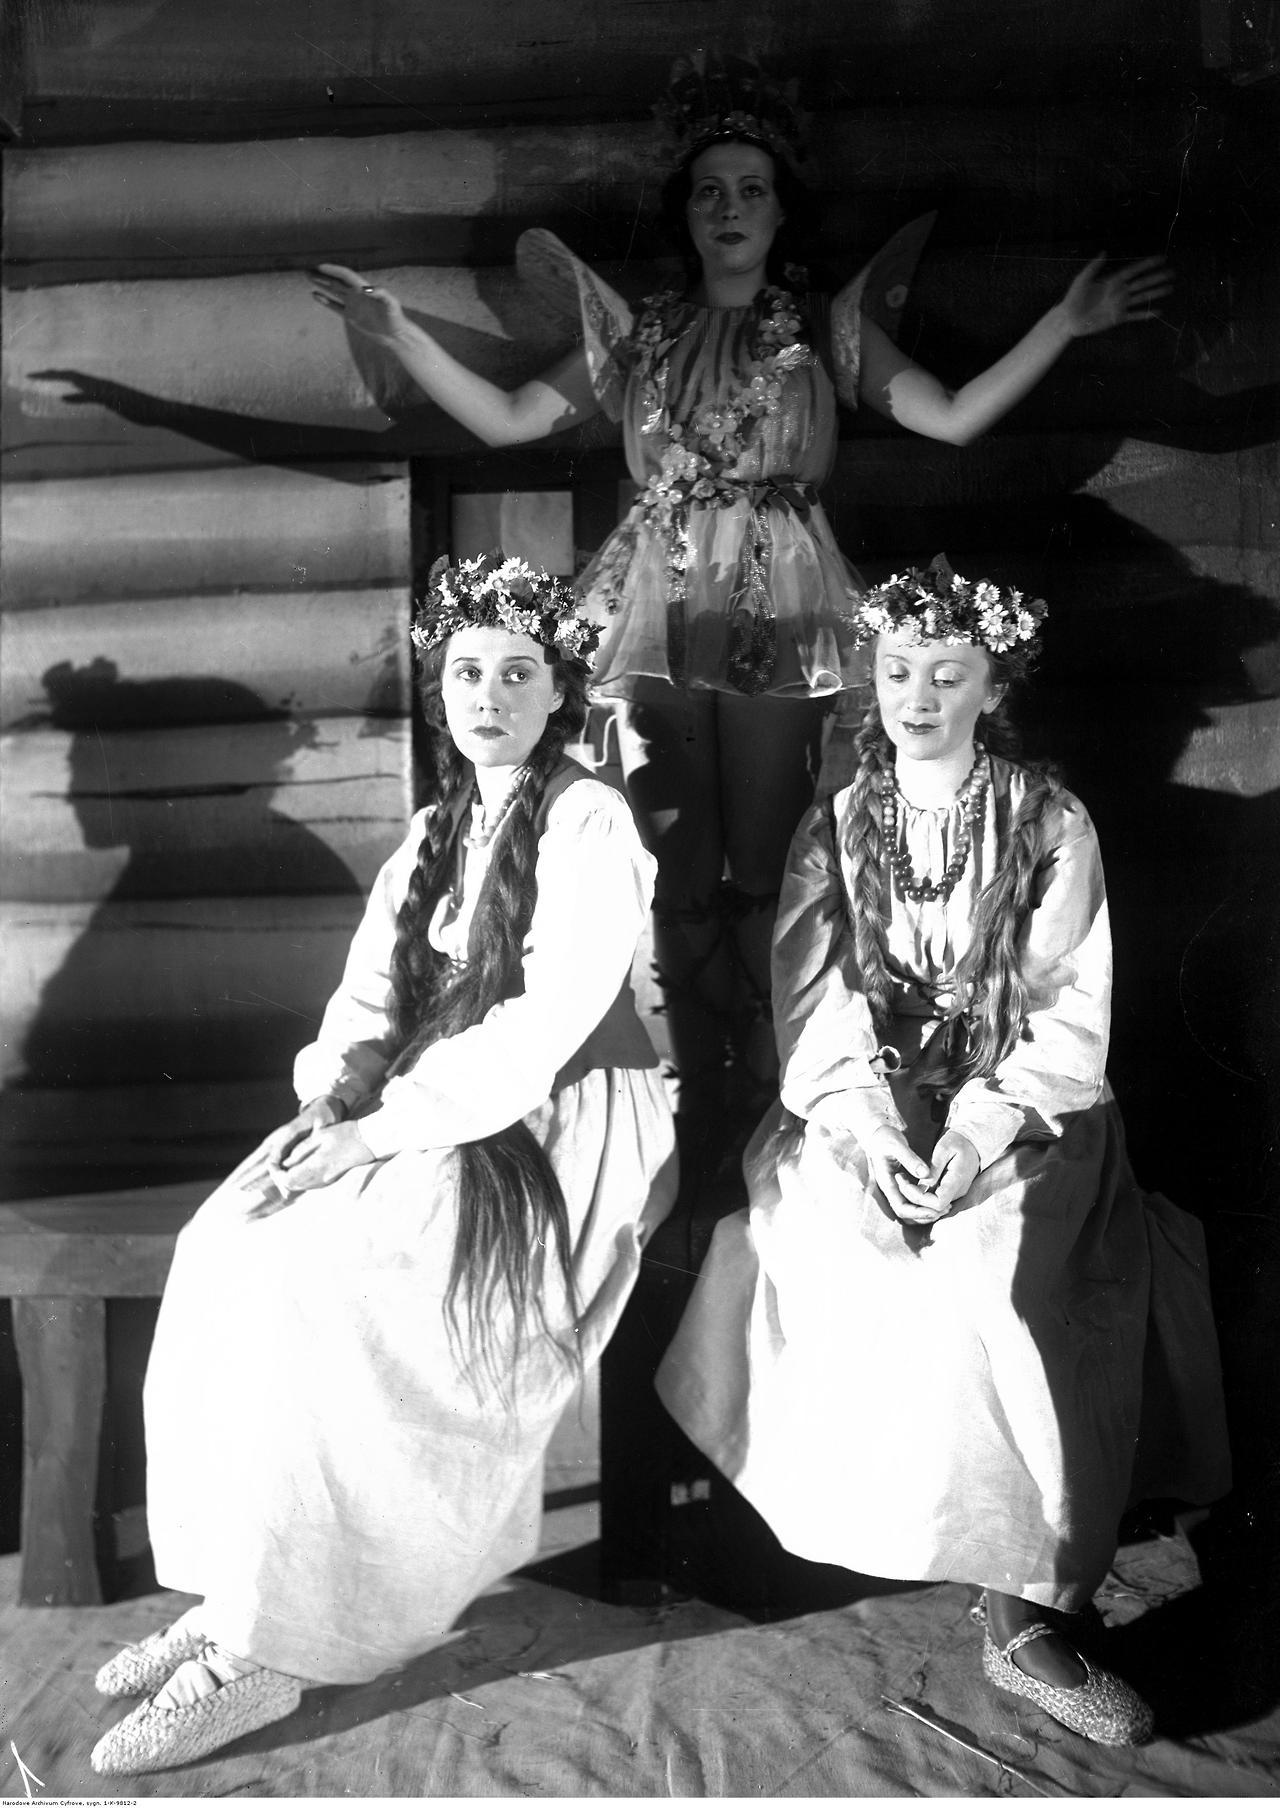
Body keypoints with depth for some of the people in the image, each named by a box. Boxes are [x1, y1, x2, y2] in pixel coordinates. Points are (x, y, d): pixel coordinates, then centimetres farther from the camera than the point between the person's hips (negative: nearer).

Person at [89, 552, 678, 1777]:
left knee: (320, 1285, -26)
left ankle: (265, 1651, -14)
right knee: (225, 1250, -15)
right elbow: (369, 993, 11)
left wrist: (383, 1127, -22)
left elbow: (548, 1020, -18)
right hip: (424, 1117, 7)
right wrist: (332, 1094, -10)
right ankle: (239, 1591, -8)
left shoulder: (591, 824, -8)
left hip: (559, 1129, -7)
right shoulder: (433, 833, 16)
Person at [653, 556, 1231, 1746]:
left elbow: (1071, 1012, -3)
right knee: (816, 1247, -24)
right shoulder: (832, 830, 10)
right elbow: (809, 1002, 0)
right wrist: (862, 1123, -17)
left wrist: (981, 1127, -18)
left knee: (997, 1279, -27)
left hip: (1019, 1120, -2)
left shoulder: (1051, 825, 4)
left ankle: (1027, 1614, -15)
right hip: (859, 1116, 2)